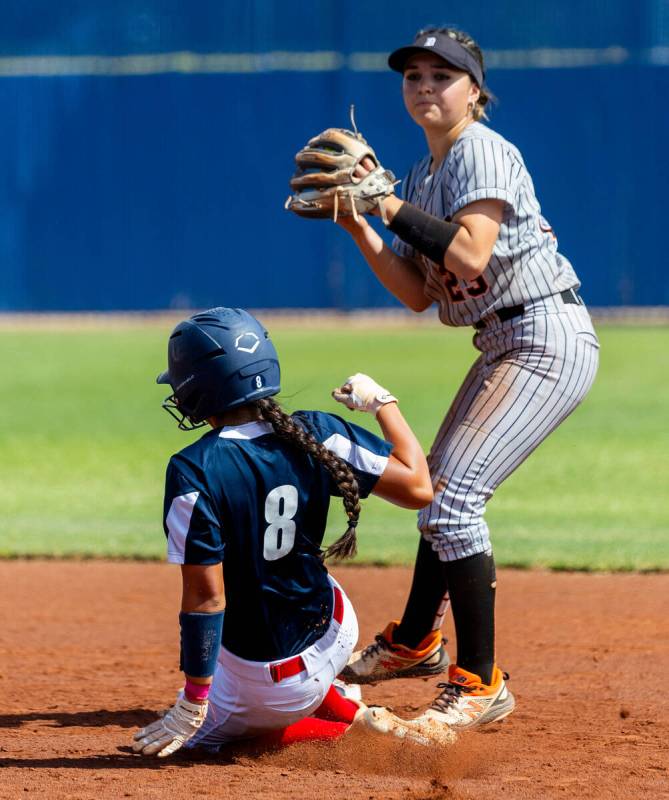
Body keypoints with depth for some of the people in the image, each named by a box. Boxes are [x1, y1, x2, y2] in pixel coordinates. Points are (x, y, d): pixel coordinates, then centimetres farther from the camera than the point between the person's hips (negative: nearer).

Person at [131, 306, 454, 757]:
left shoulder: (194, 471, -22)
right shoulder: (316, 434, -9)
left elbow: (205, 597, -21)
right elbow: (418, 487, -6)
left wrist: (193, 704, -13)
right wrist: (382, 402, 9)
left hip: (260, 680, -7)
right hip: (334, 633, 7)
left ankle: (354, 730, 0)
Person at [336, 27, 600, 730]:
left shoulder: (482, 152, -13)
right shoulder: (423, 177, 14)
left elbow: (470, 255, -28)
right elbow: (418, 295, 10)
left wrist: (388, 201, -22)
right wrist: (359, 229, 0)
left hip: (549, 340, -10)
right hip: (505, 348, 10)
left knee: (450, 496, -17)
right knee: (443, 489, 24)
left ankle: (480, 682, -11)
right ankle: (416, 641, 45)